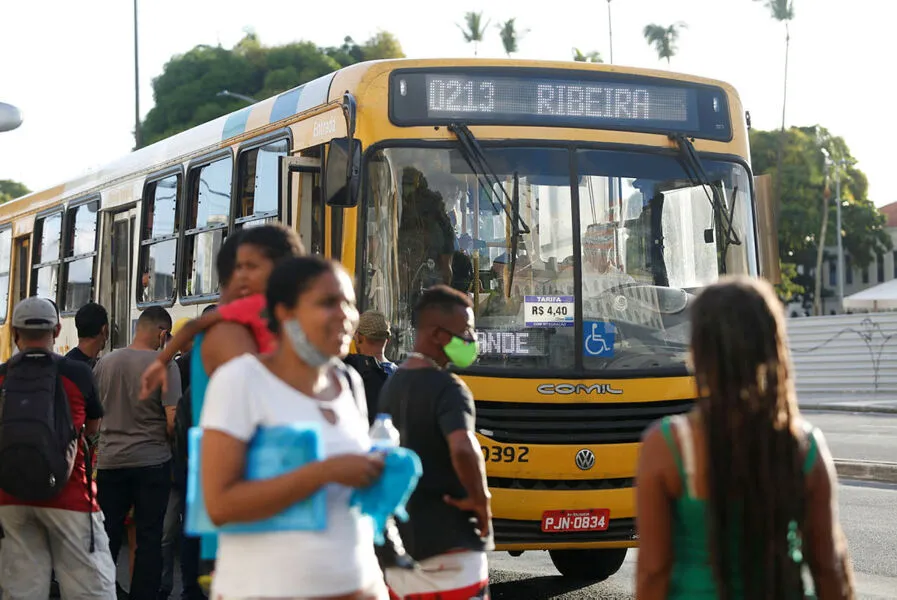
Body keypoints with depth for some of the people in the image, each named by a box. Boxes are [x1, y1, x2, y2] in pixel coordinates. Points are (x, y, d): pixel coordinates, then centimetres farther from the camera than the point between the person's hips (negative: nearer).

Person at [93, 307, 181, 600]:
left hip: (110, 461, 4)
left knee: (107, 536, 10)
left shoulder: (105, 363, 2)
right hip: (152, 462, -4)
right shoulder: (164, 366, -12)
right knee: (149, 538, 5)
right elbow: (173, 420, -15)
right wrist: (166, 441, 6)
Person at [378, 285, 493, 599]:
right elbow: (463, 450, -32)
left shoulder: (392, 385, 11)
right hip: (447, 540, -8)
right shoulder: (446, 388, -15)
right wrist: (480, 499, -18)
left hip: (400, 537, 8)